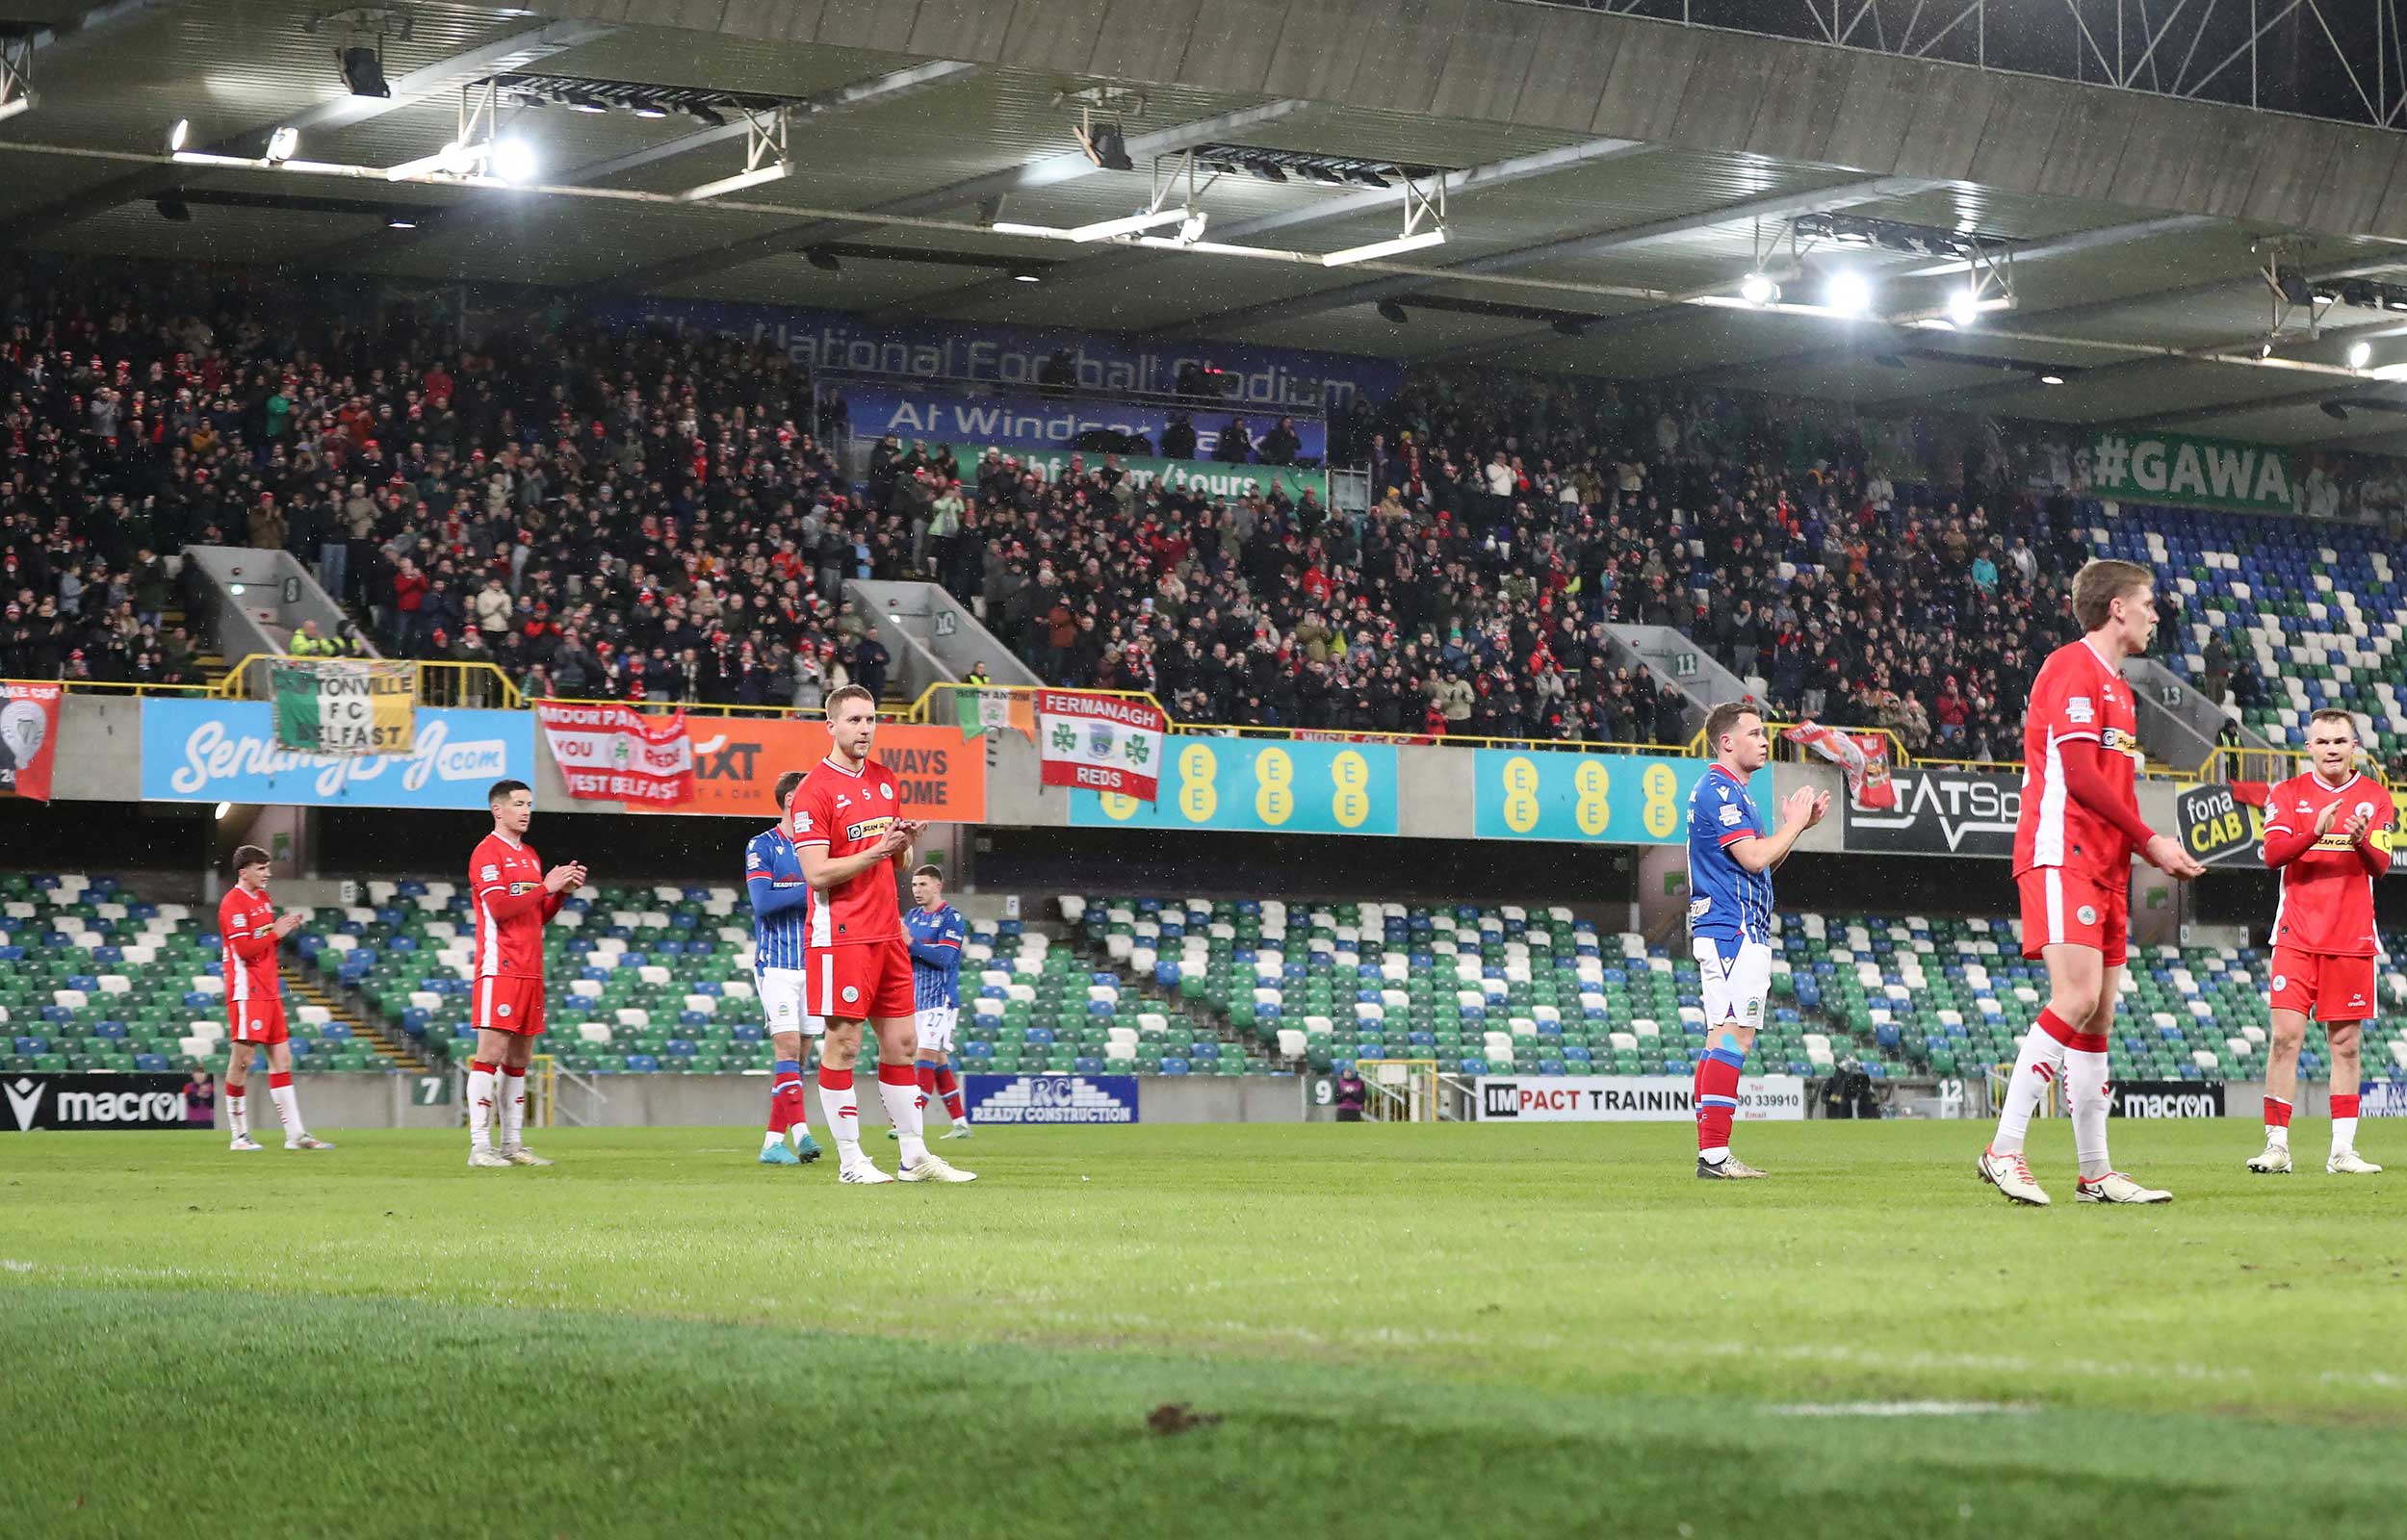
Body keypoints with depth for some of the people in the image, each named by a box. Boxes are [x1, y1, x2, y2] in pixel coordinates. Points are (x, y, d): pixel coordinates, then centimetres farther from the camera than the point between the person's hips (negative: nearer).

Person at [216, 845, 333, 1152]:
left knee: (281, 1058, 6)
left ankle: (295, 1134, 6)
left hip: (269, 991, 9)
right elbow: (244, 949, -19)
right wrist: (275, 932, -13)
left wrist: (285, 928, 8)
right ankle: (239, 1135, 1)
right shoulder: (233, 903, -11)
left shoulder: (263, 898, 17)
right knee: (242, 1060, -5)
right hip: (247, 991, -9)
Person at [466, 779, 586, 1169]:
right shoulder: (487, 852, -6)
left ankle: (513, 1144, 11)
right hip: (500, 971, -8)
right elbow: (499, 908, -16)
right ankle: (480, 1146, -12)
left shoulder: (529, 855, 20)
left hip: (530, 971, 8)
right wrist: (546, 886, -14)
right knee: (491, 1053, -11)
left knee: (519, 1057, 8)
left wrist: (562, 891, 6)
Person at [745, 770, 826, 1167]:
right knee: (787, 1047, -15)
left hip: (813, 965, 6)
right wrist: (813, 890, -16)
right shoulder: (762, 846, -4)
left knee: (796, 1054, 3)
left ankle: (773, 1141, 5)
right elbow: (762, 902, -16)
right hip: (776, 965, -6)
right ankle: (800, 1131, -23)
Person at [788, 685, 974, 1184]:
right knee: (842, 1044, -4)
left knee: (902, 1043, 8)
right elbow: (817, 872, -15)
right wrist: (877, 850, -19)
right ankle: (850, 1161, 1)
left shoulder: (884, 781, 15)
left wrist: (903, 846, 0)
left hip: (887, 932, 7)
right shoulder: (814, 791, -9)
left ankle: (916, 1157, 12)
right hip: (841, 934, -7)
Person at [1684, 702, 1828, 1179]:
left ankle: (1710, 1154, 10)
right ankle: (1715, 1153, -20)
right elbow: (1754, 858, -20)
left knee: (1724, 1038, 9)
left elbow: (1763, 864, 25)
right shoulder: (1718, 790, -11)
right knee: (1733, 1035, -15)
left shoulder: (1732, 791, 22)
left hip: (1745, 934, 11)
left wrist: (1799, 824, 15)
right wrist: (1794, 824, -6)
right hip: (1732, 930, -11)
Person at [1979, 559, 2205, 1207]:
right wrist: (2150, 842, -12)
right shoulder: (2072, 668, -7)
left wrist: (2152, 851, 9)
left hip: (2103, 866, 10)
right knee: (2077, 997, -20)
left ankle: (2096, 1173, 9)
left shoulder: (2115, 687, 24)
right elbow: (2079, 776, -15)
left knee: (2098, 1014, 8)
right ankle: (2004, 1150, -20)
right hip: (2062, 856, -10)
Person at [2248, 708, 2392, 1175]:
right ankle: (2277, 1147, -5)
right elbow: (2272, 853, -7)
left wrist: (2362, 840, -24)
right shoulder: (2287, 794, 6)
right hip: (2297, 936, -1)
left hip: (2352, 939, 1)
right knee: (2285, 1037, -9)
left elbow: (2380, 867, -2)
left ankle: (2343, 1150, 6)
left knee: (2345, 1044, 2)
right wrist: (2315, 831, -24)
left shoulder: (2375, 797, 7)